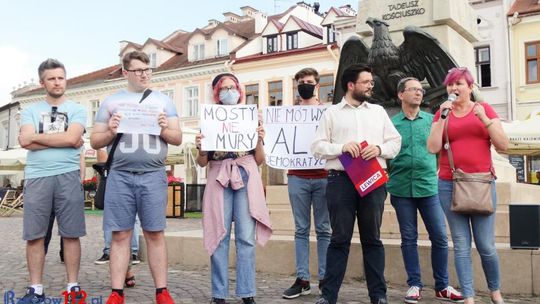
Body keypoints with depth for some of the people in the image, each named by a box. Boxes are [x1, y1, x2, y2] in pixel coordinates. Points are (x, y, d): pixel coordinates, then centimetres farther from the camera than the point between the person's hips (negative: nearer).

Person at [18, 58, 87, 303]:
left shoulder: (76, 110, 9)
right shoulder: (30, 111, 13)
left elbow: (71, 137, -9)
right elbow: (25, 142, -4)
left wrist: (36, 136, -2)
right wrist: (62, 140, -7)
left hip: (68, 176, -1)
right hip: (37, 177, 2)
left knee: (71, 234, 1)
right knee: (34, 235, 2)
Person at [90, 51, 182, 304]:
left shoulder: (163, 100, 13)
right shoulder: (111, 102, 12)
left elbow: (178, 139, 11)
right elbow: (95, 141, 11)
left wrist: (165, 129, -10)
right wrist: (110, 133, -9)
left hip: (153, 176, 0)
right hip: (120, 176, 0)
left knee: (155, 234, 2)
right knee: (120, 235, 1)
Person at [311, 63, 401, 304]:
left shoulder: (378, 111, 17)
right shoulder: (331, 113, 9)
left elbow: (396, 142, 12)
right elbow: (317, 147, 2)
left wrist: (379, 149, -9)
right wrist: (342, 147, -14)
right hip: (341, 180, -2)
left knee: (372, 239, 7)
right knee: (339, 239, 0)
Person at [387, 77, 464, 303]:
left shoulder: (431, 120, 7)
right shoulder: (391, 123, 4)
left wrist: (435, 172, -3)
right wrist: (391, 177, -1)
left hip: (428, 187, 1)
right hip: (401, 189, -1)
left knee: (440, 237, 1)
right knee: (409, 239, 7)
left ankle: (442, 286, 16)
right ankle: (414, 285, 18)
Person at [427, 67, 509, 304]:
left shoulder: (484, 108, 7)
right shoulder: (442, 113, 8)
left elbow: (503, 145, 1)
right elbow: (432, 148, -3)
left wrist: (485, 119, -11)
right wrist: (443, 117, -8)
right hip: (450, 185, 1)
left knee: (486, 245, 1)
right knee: (461, 245, 1)